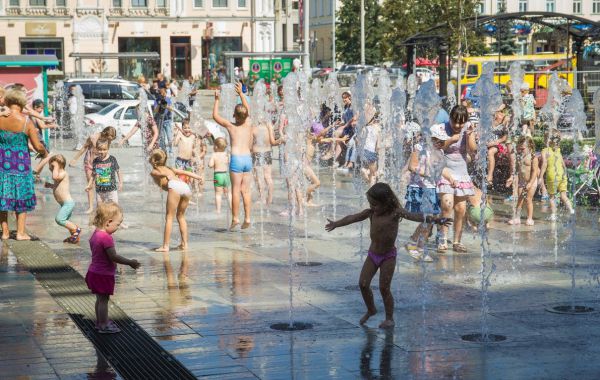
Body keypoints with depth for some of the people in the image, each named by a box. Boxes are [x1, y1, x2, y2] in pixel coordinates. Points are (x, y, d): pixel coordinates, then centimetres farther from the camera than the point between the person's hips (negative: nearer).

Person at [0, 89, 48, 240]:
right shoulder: (26, 122, -12)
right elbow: (38, 147, -9)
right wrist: (45, 153, 12)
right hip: (21, 163, -2)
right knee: (22, 196, 11)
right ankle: (20, 232, 12)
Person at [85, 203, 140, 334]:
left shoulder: (95, 234, 4)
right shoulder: (106, 238, -26)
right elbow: (113, 256, -27)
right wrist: (130, 262, -18)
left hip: (94, 272, 9)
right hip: (103, 274, -9)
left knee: (100, 298, 20)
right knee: (104, 299, 1)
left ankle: (100, 321, 32)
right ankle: (103, 325, 9)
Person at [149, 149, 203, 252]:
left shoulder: (153, 171, 23)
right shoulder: (169, 169, 36)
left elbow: (160, 173, 2)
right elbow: (184, 172, 25)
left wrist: (166, 176, -13)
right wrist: (199, 177, 19)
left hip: (174, 186, -6)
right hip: (186, 186, 6)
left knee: (169, 217, -1)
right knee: (181, 216, 20)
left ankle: (165, 246, -6)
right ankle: (184, 243, 15)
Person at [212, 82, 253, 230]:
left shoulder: (230, 126, 2)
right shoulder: (248, 124, 9)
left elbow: (215, 116, 14)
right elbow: (247, 108, 28)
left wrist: (217, 100, 22)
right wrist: (241, 93, 34)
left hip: (236, 159, -4)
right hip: (248, 158, 4)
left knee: (236, 190, -1)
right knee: (246, 190, 7)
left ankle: (235, 218, -2)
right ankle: (247, 218, 5)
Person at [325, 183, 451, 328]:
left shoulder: (395, 212, -18)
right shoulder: (370, 213, -4)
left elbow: (414, 216, -30)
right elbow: (353, 218, 7)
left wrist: (435, 220, -41)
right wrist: (336, 224, 16)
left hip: (388, 256, -5)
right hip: (372, 254, 5)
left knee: (384, 288, -2)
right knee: (363, 284, 0)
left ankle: (389, 318, 14)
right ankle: (371, 310, 25)